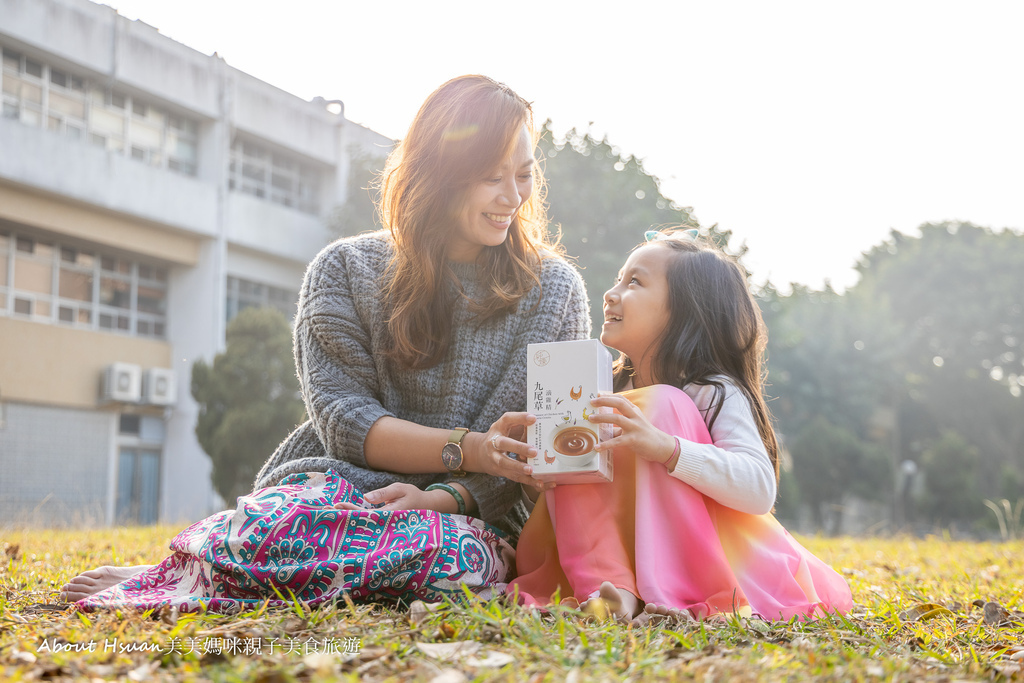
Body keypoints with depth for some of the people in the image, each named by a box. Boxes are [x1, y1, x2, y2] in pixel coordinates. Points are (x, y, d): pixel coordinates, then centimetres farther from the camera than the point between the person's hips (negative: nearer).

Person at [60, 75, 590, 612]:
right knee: (283, 519, -39)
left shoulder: (554, 290, 6)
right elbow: (344, 419, -5)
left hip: (475, 518, 1)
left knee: (447, 555, -38)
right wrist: (468, 449, -21)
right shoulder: (345, 271, 5)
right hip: (344, 486, -1)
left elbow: (531, 446, -1)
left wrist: (441, 498, -20)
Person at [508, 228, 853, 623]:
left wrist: (663, 447, -40)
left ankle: (666, 594, -35)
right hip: (620, 553, 5)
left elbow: (760, 489, -27)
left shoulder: (715, 394, -11)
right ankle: (613, 589, -33)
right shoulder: (613, 391, 8)